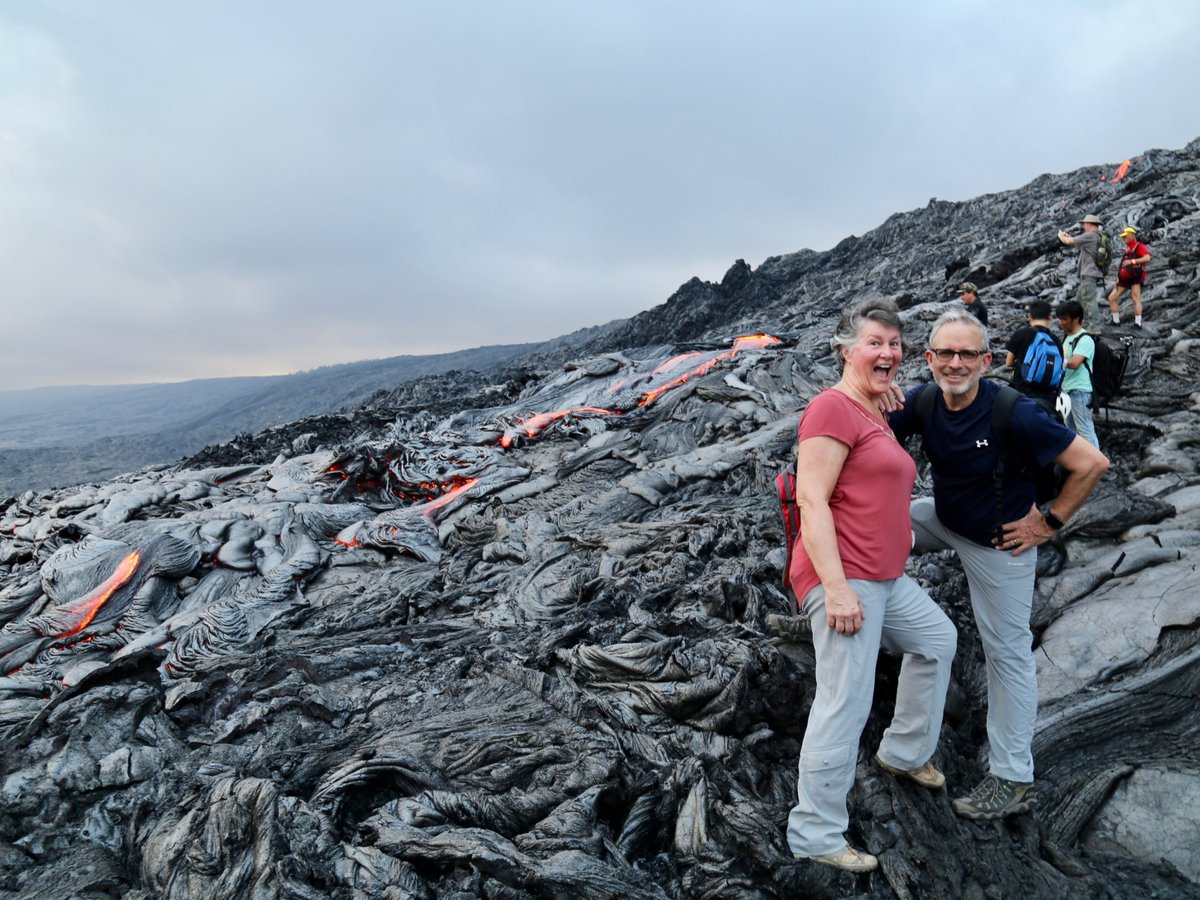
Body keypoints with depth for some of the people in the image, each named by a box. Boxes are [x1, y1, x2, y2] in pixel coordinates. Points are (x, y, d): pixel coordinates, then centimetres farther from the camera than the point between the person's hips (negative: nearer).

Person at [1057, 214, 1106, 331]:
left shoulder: (1090, 236, -13)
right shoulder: (1099, 237, 17)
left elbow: (1069, 241, -9)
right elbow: (1080, 245, 27)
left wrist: (1061, 236, 11)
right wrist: (1068, 236, 25)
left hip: (1089, 275, -10)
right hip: (1089, 274, 10)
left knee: (1090, 301, -11)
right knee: (1080, 298, 19)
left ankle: (1095, 328, -12)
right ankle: (1086, 324, 23)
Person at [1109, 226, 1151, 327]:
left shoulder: (1139, 246, -4)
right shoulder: (1127, 249, 20)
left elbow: (1147, 258, -21)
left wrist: (1132, 261, -24)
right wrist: (1118, 279, 21)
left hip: (1135, 277, -9)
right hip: (1125, 279, 9)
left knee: (1136, 299, -14)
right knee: (1112, 298, 4)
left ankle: (1138, 323, -17)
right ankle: (1116, 321, 11)